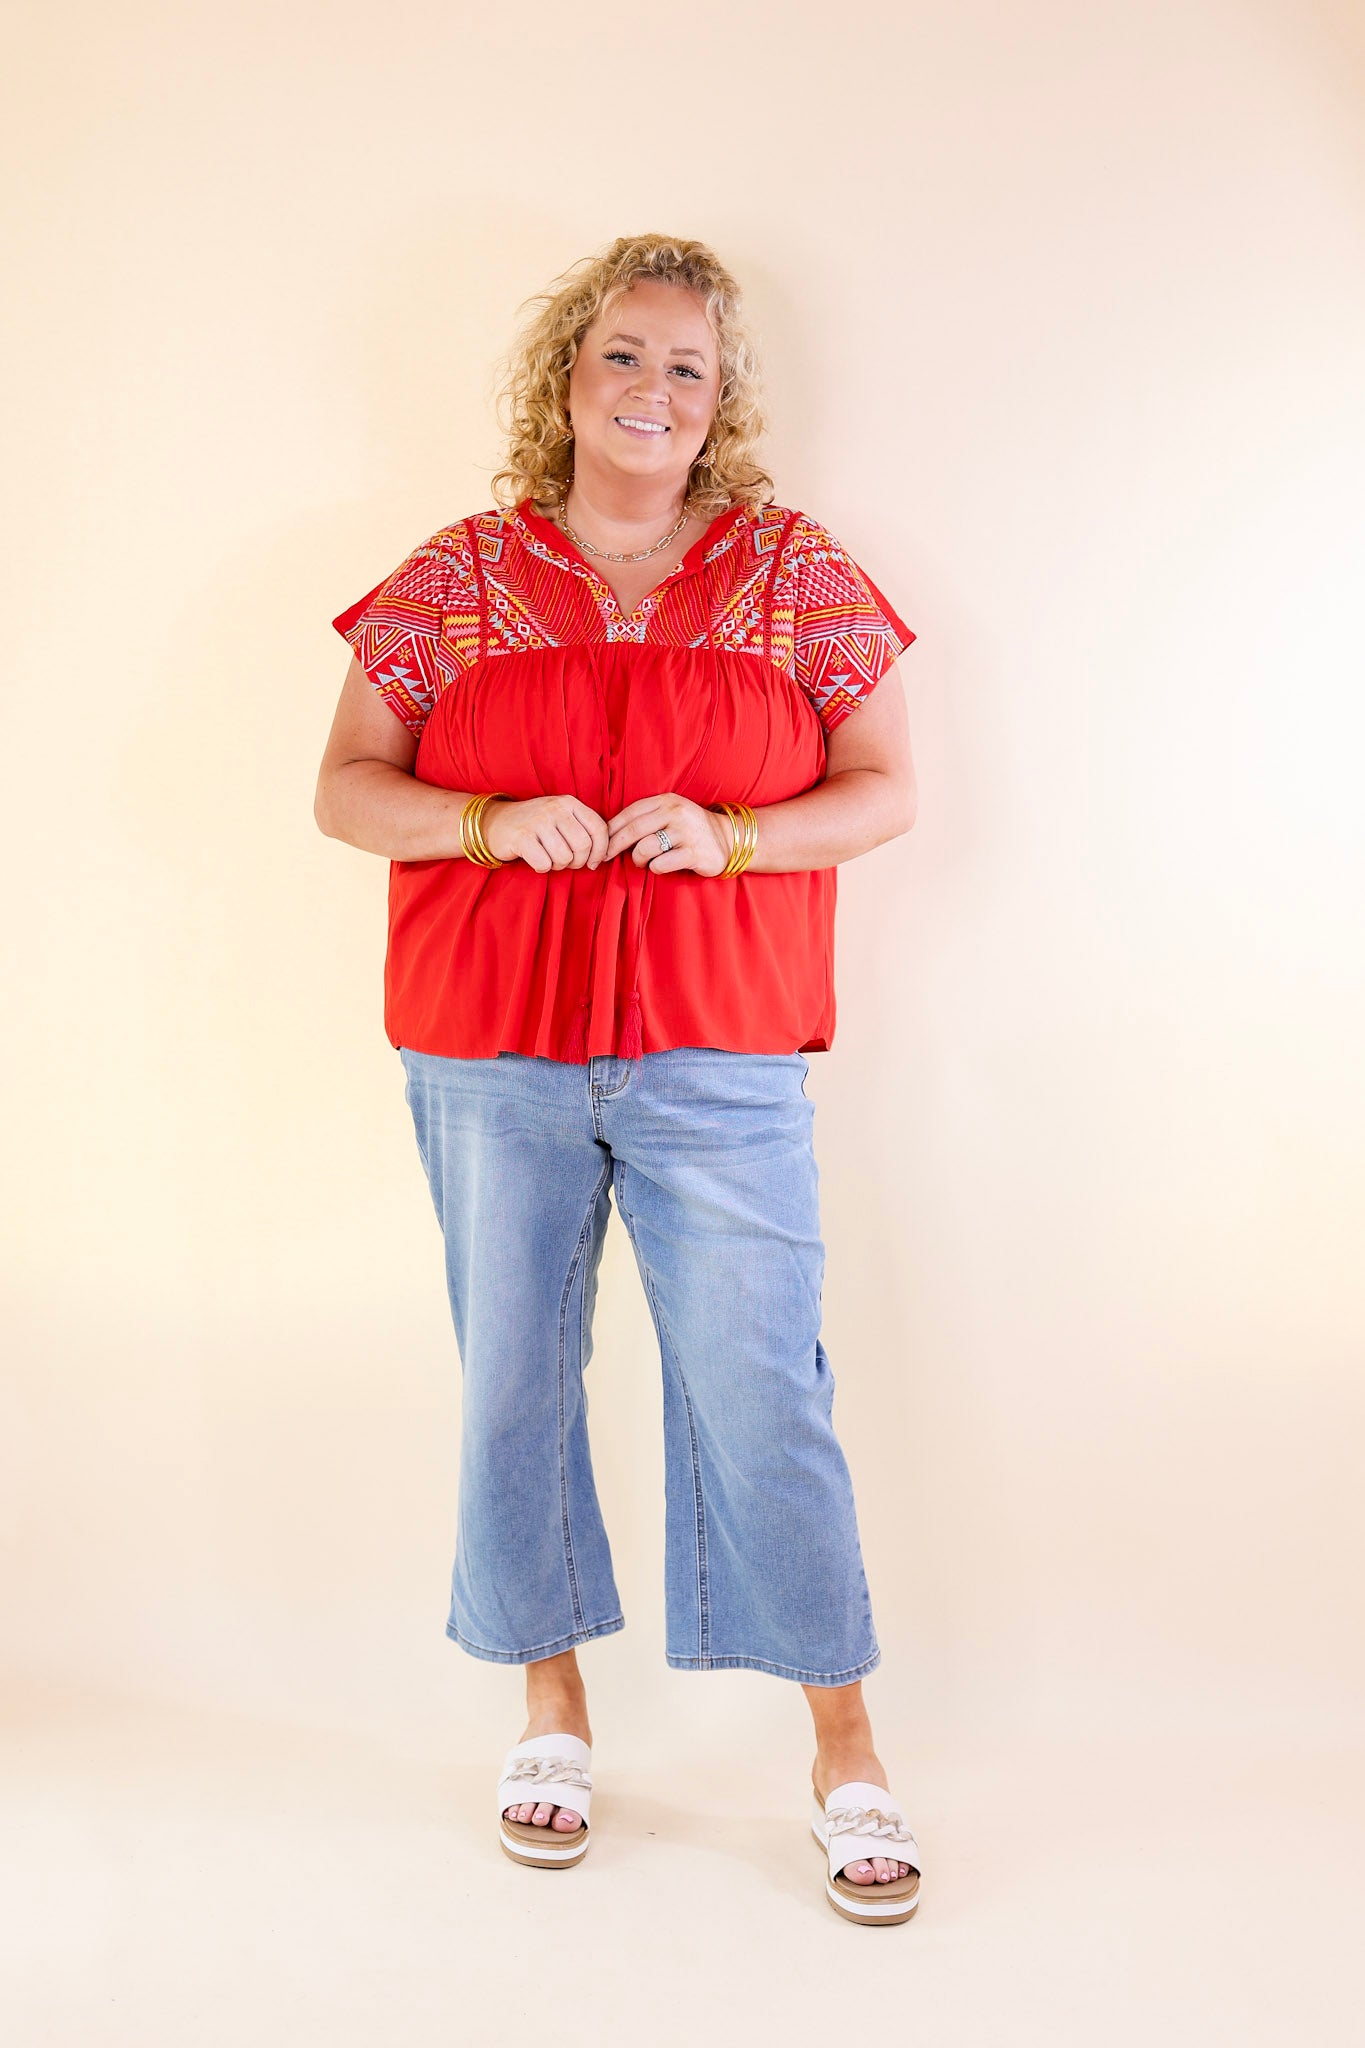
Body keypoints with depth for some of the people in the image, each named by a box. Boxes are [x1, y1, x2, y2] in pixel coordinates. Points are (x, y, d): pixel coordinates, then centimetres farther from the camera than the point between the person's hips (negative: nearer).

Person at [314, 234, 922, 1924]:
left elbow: (887, 791, 5)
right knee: (514, 1383, 9)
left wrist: (727, 834, -13)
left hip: (717, 1054, -1)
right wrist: (500, 820, -13)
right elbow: (344, 789, 6)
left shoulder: (795, 571, 6)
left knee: (761, 1390, -2)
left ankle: (845, 1751, 15)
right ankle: (552, 1712, 29)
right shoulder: (456, 576, 6)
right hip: (493, 1056, 2)